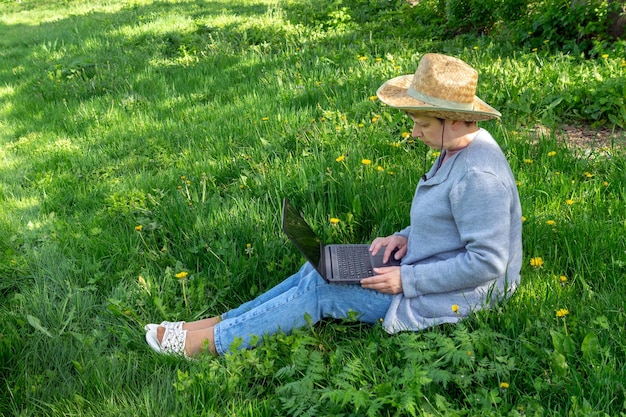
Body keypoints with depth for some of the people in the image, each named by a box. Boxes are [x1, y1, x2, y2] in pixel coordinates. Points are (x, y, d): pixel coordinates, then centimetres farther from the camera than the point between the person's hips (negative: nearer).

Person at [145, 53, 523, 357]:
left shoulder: (478, 174, -27)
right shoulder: (458, 149, 4)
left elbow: (487, 262, -27)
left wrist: (407, 280, -24)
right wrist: (406, 237, -1)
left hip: (454, 296, -9)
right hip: (422, 264, 9)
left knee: (320, 290, -11)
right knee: (320, 269, 3)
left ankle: (211, 342, 1)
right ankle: (219, 322, 8)